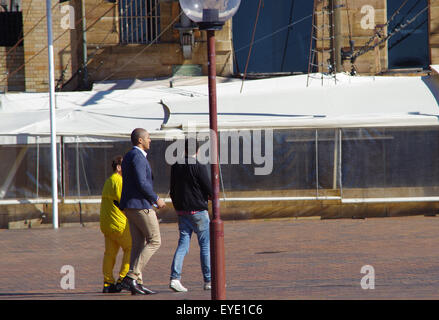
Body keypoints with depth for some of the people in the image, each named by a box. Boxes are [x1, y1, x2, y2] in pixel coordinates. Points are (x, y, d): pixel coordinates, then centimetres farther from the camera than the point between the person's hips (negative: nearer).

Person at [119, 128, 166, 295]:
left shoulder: (128, 156, 19)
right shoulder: (137, 156, -13)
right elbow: (141, 183, -21)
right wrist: (156, 199, -11)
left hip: (130, 206, 10)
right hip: (140, 205, -10)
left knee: (138, 244, 7)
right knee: (154, 241, -6)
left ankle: (137, 282, 2)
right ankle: (132, 276, -14)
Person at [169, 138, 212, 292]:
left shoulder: (175, 167, 6)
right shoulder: (199, 167, -13)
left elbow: (172, 191, 13)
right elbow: (210, 191, -12)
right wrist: (209, 195, 11)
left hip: (181, 211, 5)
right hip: (198, 210, -5)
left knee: (183, 244, 5)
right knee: (206, 245, 4)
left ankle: (174, 278, -8)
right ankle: (208, 281, 5)